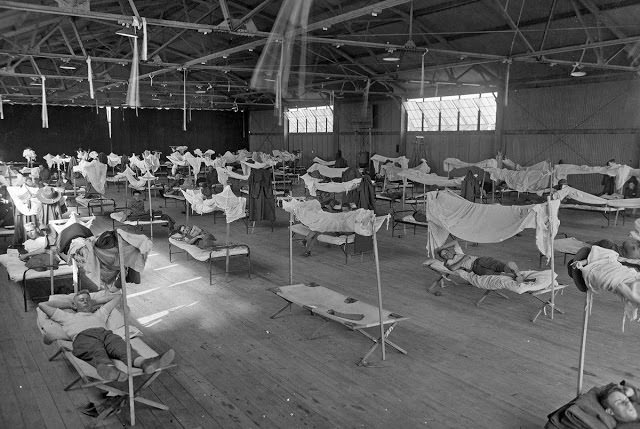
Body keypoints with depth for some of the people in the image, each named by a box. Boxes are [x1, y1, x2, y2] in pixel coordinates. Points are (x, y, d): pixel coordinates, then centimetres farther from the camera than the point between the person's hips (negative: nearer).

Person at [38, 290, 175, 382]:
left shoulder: (99, 313, 44)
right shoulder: (68, 317, 38)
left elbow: (118, 297, 54)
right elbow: (42, 305, 39)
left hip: (105, 333, 2)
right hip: (83, 337, -2)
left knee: (119, 343, -34)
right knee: (97, 351, -39)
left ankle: (143, 363, -65)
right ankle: (108, 368, -74)